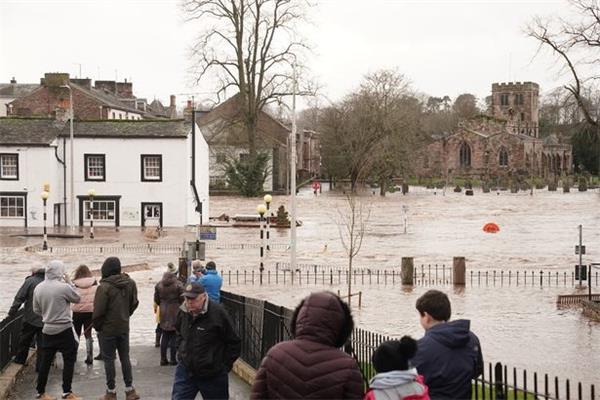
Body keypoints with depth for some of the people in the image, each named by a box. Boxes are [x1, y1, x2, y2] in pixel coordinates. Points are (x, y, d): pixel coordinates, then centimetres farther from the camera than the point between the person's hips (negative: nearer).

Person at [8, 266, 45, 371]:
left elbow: (19, 298, -9)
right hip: (45, 320, 2)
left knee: (24, 339, 18)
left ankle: (20, 359, 31)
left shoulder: (30, 281, -7)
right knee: (42, 343, 7)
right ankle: (40, 366, 6)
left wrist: (11, 313, -2)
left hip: (30, 318, -2)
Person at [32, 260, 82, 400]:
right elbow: (76, 298, -2)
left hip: (47, 330, 6)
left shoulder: (38, 288, -1)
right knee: (69, 360, 4)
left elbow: (36, 310, 9)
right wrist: (69, 282, 3)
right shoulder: (64, 287, -19)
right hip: (64, 330, -6)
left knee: (45, 361, 11)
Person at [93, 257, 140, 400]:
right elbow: (134, 303, 7)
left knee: (109, 359, 6)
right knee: (125, 357, 15)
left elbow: (98, 310, -18)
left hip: (107, 329, -5)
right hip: (124, 327, 5)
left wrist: (96, 325, -3)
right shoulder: (130, 283, -3)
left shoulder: (104, 287, -21)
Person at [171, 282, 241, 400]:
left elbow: (234, 343, -12)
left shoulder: (218, 313, -19)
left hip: (213, 375, -4)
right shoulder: (183, 312, 0)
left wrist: (225, 365, -9)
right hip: (186, 370, 5)